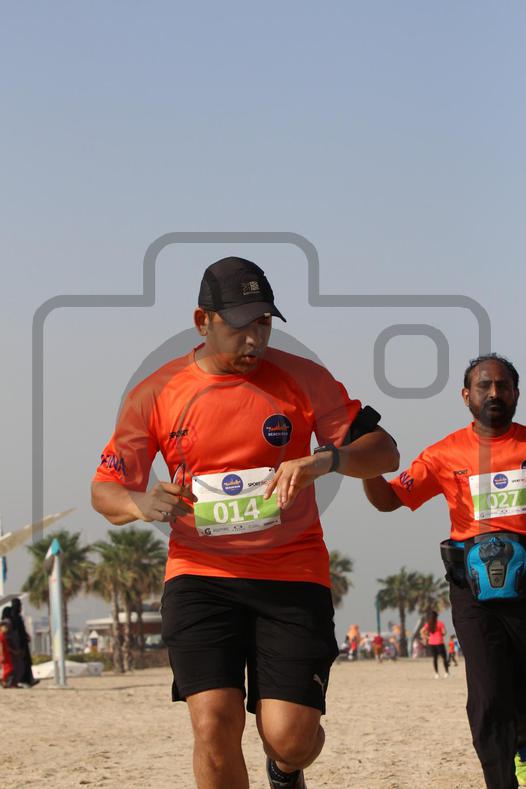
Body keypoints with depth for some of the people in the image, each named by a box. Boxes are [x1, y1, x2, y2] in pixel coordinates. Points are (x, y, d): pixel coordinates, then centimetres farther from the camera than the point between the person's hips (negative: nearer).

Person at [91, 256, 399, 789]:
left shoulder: (302, 380, 0)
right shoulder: (156, 395, 2)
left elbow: (383, 451, 0)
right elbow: (105, 489, 9)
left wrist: (326, 459, -22)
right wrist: (141, 505, -16)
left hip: (292, 573, 0)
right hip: (199, 574, 1)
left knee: (289, 737, -10)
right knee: (214, 724, -17)